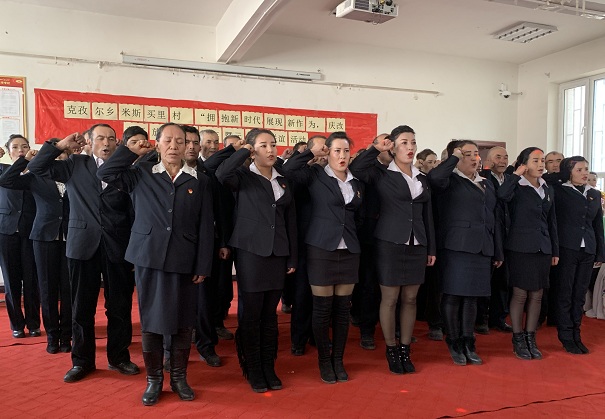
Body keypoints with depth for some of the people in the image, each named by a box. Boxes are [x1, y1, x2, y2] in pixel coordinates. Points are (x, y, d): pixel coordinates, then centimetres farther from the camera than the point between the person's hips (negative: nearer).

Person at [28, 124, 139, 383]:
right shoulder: (76, 165, 8)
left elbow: (133, 212, -1)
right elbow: (36, 167, 4)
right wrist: (61, 145, -3)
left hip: (117, 246, 0)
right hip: (83, 244, 1)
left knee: (120, 306, 8)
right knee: (82, 307, 10)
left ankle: (118, 357, 25)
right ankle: (82, 361, 25)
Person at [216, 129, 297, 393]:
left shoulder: (283, 182, 12)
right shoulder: (243, 177, -2)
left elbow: (290, 221, 13)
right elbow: (221, 175, -26)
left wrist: (292, 257, 10)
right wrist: (241, 150, -12)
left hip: (278, 253, 5)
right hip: (250, 251, -4)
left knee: (270, 313, 12)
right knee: (250, 313, 4)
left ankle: (269, 368, 24)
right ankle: (253, 370, 18)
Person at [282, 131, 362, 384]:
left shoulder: (356, 182, 11)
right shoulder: (315, 176, -2)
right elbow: (288, 170, -17)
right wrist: (311, 152, -11)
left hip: (349, 251, 4)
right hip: (321, 249, -4)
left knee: (343, 308, 9)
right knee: (322, 308, 3)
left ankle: (338, 360, 23)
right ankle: (324, 361, 20)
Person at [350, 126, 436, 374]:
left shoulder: (422, 179, 13)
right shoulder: (382, 175, -1)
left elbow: (427, 215, 15)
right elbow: (356, 169, -20)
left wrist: (431, 248, 12)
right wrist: (377, 148, -12)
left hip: (416, 246, 5)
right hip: (390, 244, -5)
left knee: (410, 299, 10)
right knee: (390, 299, 3)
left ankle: (405, 350, 23)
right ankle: (391, 350, 19)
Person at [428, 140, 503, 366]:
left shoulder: (487, 184, 19)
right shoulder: (450, 180, -1)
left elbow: (492, 218, 20)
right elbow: (434, 177, -27)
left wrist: (497, 252, 18)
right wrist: (454, 158, -12)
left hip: (482, 247, 6)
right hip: (456, 246, -6)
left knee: (472, 296, 11)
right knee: (453, 295, -1)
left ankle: (468, 344, 21)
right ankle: (454, 345, 12)